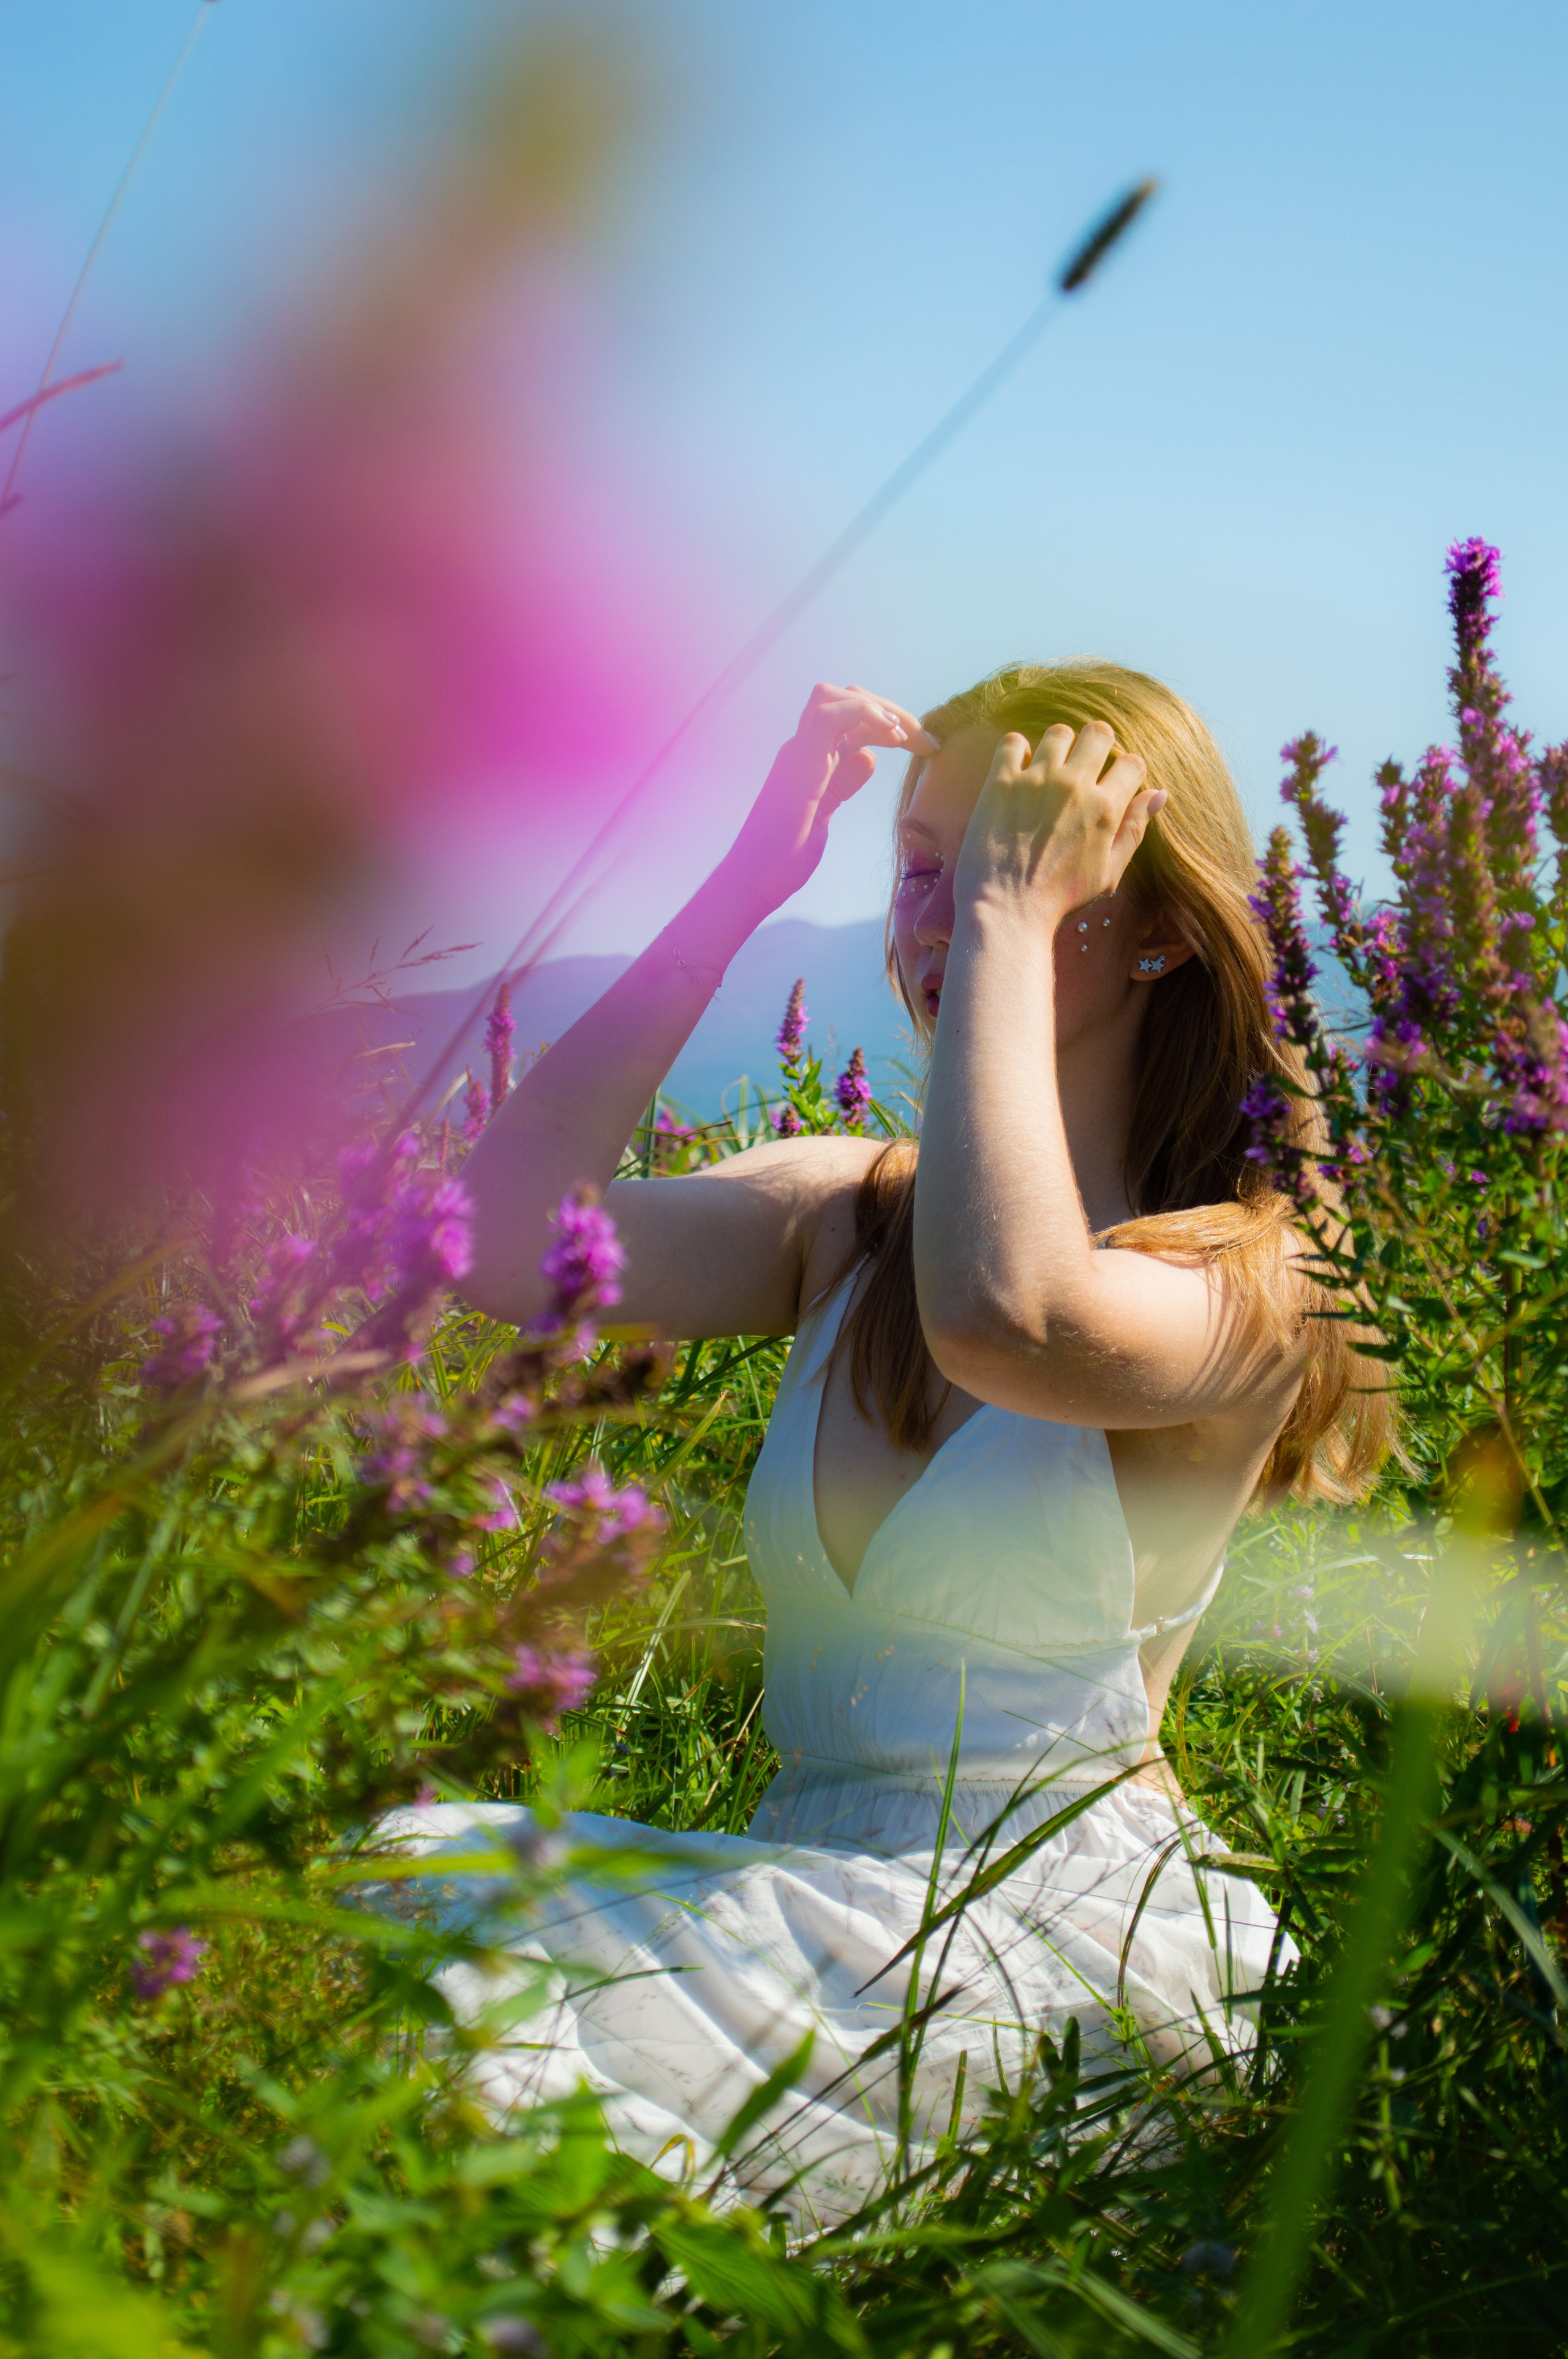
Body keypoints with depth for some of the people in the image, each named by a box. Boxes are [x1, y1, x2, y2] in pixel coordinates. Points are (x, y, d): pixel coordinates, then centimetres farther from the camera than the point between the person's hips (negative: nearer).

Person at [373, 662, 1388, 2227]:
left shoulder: (1243, 1277, -7)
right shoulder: (842, 1217, 9)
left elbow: (1003, 1318, -31)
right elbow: (508, 1244, -7)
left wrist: (1009, 918, -19)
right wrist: (742, 888, -6)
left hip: (1059, 1943, -6)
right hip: (825, 1908, 6)